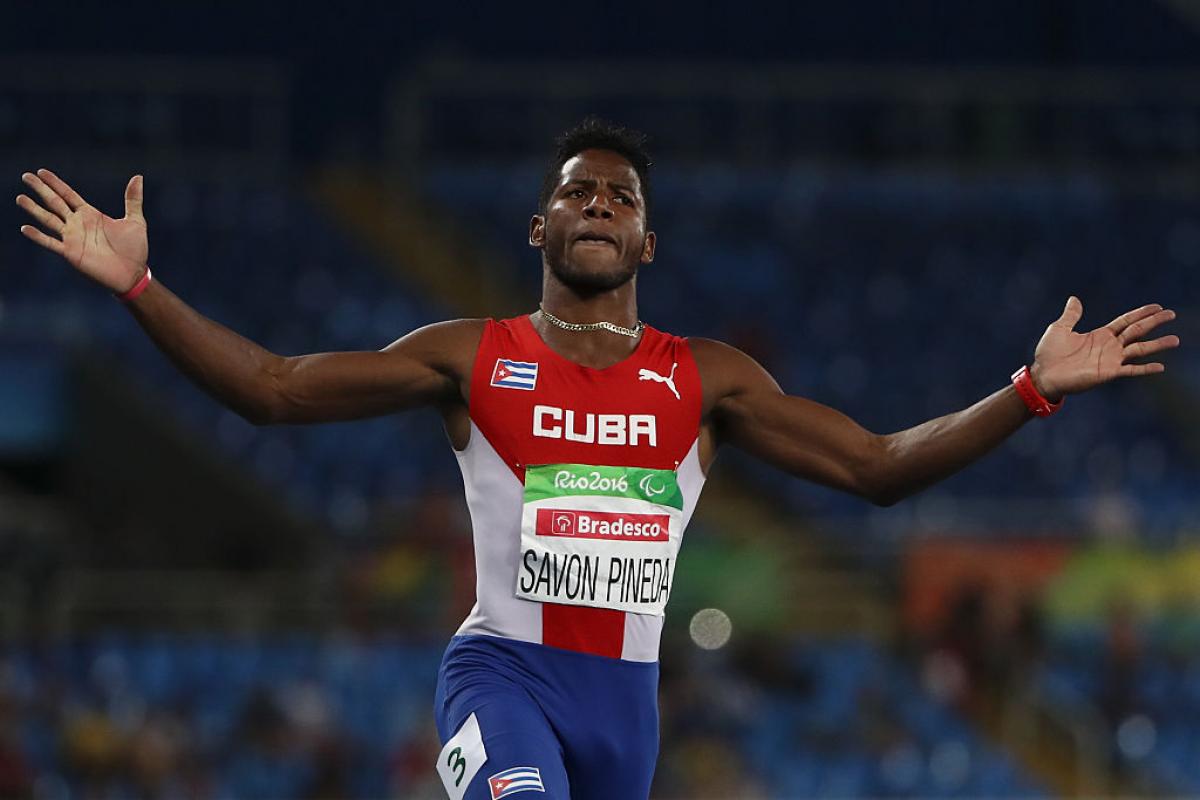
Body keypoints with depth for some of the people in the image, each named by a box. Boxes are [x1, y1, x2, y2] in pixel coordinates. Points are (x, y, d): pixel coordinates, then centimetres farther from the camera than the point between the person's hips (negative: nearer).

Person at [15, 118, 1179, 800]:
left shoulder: (703, 379, 8)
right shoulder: (471, 358, 3)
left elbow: (876, 467, 8)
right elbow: (273, 388, 0)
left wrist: (1033, 391, -2)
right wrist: (139, 289, -10)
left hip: (625, 690, 4)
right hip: (503, 668, -4)